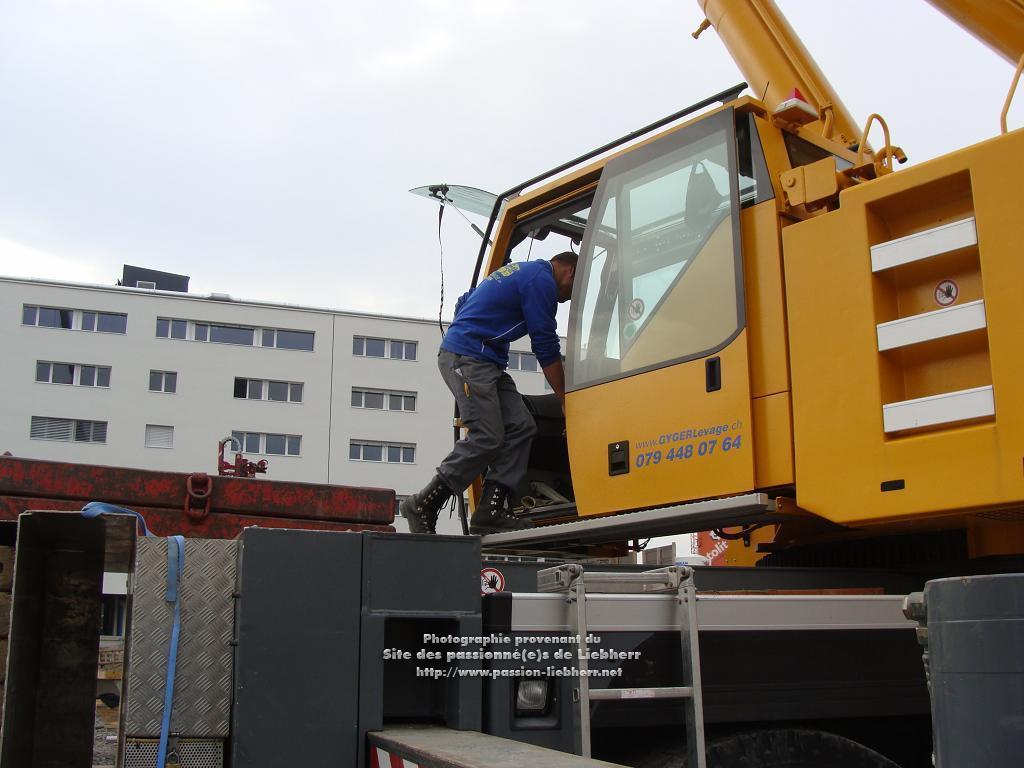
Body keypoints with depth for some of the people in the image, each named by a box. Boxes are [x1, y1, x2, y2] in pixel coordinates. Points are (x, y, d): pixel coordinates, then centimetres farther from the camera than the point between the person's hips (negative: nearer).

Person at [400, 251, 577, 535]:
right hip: (467, 358, -10)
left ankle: (490, 512, -6)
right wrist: (565, 402, -4)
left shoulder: (519, 271, 24)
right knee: (487, 438, -16)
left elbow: (464, 303, 31)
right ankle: (422, 506, -8)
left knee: (520, 427, -1)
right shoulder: (542, 280, -7)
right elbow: (546, 348, -9)